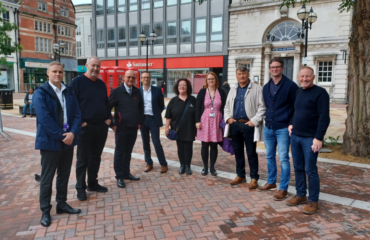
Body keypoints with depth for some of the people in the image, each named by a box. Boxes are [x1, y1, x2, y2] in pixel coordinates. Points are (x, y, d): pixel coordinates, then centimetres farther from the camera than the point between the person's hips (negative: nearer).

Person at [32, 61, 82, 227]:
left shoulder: (69, 92, 8)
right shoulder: (40, 92, -8)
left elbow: (77, 114, 3)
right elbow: (44, 118, -18)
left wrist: (72, 133, -13)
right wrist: (61, 135, -17)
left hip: (68, 140, 5)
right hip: (50, 141, -5)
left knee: (64, 175, 15)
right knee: (47, 178, 6)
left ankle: (62, 204, 29)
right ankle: (45, 211, 19)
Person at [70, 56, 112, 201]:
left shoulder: (101, 84, 12)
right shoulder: (78, 82, -6)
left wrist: (108, 118, 8)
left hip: (102, 126, 6)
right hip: (85, 127, -6)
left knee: (96, 157, 14)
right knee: (83, 159, 4)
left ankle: (92, 183, 27)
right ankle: (80, 188, 16)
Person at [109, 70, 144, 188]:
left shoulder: (137, 91, 5)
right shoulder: (117, 91, -8)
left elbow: (141, 107, 15)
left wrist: (140, 122, 10)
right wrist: (112, 124, -8)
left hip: (133, 128, 4)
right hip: (121, 128, -4)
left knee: (128, 151, 14)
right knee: (119, 152, 5)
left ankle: (126, 173, 26)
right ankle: (119, 176, 15)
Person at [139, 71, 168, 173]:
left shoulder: (157, 90, 0)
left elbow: (161, 105, 7)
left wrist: (157, 114, 6)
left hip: (153, 119, -2)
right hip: (142, 119, 2)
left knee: (156, 143, -3)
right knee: (145, 143, 9)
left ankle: (163, 164, 9)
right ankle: (149, 163, 23)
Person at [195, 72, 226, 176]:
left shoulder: (221, 93, 5)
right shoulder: (202, 92, 2)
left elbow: (224, 108, 6)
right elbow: (197, 107, 0)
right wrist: (197, 121, -7)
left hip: (216, 122, 1)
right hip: (205, 122, -1)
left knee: (214, 145, 6)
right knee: (205, 145, 5)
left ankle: (212, 167, 19)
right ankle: (205, 167, 18)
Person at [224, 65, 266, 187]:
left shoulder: (257, 89, -2)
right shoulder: (233, 90, 14)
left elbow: (262, 107, -7)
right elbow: (227, 106, 18)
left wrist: (254, 121, -15)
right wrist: (228, 118, 3)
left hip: (249, 125, -5)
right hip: (235, 124, 5)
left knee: (251, 153, 1)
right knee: (238, 152, 13)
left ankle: (254, 178, 13)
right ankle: (240, 175, 26)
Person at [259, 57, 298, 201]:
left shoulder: (290, 85, -9)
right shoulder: (266, 87, 10)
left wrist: (291, 124, -12)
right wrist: (267, 118, 9)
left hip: (282, 128, -6)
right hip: (268, 127, 6)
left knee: (283, 158, -3)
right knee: (269, 156, 15)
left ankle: (283, 189, 8)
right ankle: (271, 182, 30)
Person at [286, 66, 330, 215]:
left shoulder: (320, 93, -9)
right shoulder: (298, 92, 13)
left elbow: (324, 118, -14)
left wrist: (318, 138, -19)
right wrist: (291, 124, 10)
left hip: (310, 138, -7)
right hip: (295, 136, 7)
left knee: (310, 170, -1)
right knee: (298, 168, 12)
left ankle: (313, 201, 12)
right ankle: (300, 195, 25)